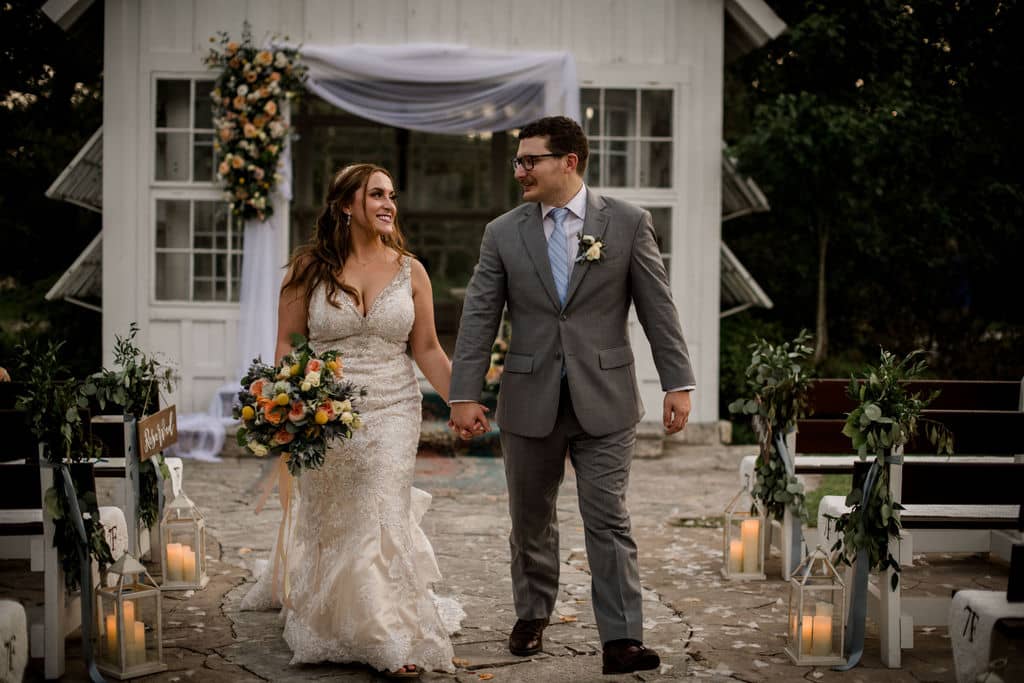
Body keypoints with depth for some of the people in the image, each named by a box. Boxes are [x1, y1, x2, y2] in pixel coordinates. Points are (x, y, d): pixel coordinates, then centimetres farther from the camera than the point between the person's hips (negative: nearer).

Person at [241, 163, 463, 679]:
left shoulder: (409, 271, 2)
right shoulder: (309, 268, -2)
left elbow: (427, 351, 6)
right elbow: (287, 347, -1)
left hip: (392, 413, 1)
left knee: (383, 518, -4)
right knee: (327, 521, 10)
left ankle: (396, 641, 6)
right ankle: (324, 626, 33)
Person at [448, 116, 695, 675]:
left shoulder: (628, 223, -1)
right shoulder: (503, 233, 3)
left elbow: (658, 310, -1)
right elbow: (479, 318, 0)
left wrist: (678, 383, -5)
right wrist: (464, 395, -7)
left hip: (604, 401, -2)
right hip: (529, 403, 2)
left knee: (608, 520, -5)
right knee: (531, 519, 14)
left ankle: (621, 641, -3)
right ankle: (532, 616, 35)